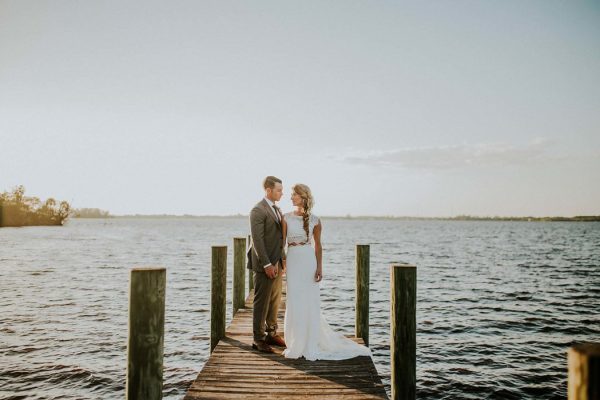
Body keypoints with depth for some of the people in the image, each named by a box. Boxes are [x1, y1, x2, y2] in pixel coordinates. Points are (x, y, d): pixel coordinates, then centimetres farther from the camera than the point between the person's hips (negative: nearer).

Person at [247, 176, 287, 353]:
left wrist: (281, 262, 14)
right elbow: (257, 240, -18)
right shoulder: (258, 210, -13)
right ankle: (258, 339, 11)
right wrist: (267, 264, -20)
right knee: (261, 302, 1)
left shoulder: (277, 210, 15)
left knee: (275, 300, 15)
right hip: (264, 265, -8)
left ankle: (271, 333, 28)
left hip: (277, 263, 9)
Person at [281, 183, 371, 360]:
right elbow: (282, 242, 3)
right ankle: (297, 344, 18)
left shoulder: (314, 220, 2)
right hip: (293, 260, 1)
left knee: (310, 302, 3)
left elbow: (317, 245, 4)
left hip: (309, 261, -1)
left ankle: (310, 345, 15)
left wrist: (319, 268, -3)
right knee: (295, 302, 5)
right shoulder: (287, 218, 3)